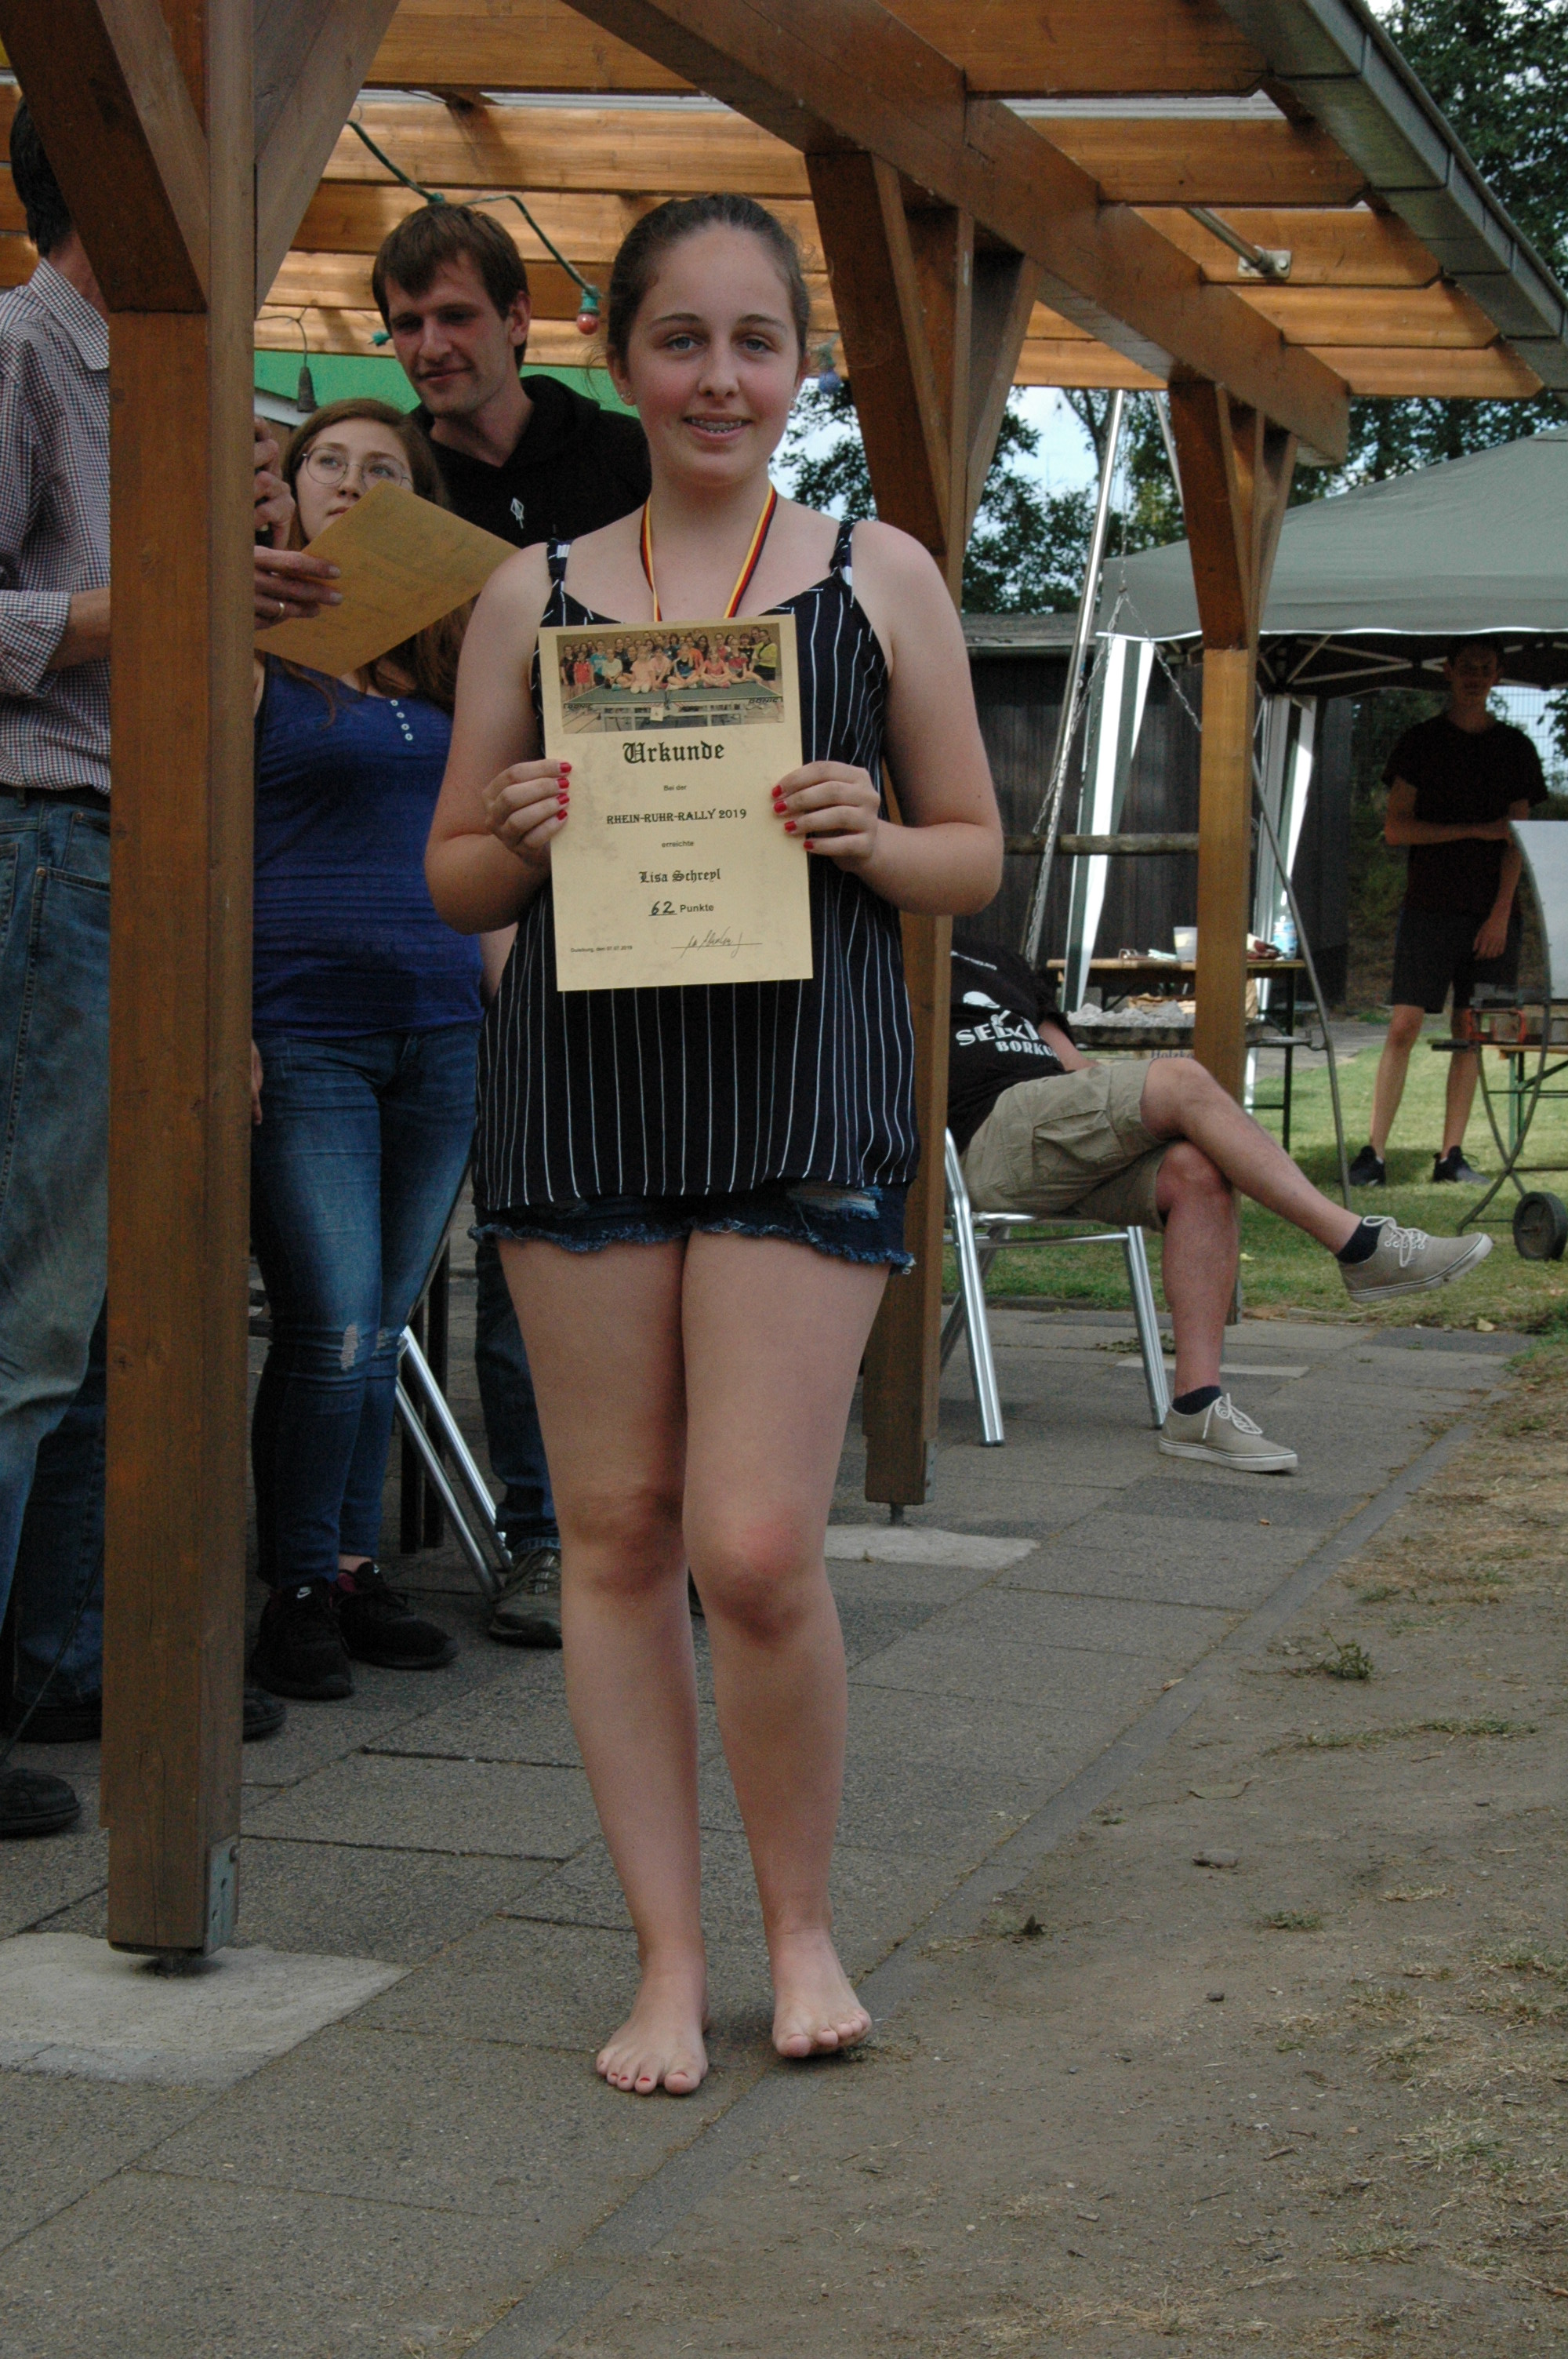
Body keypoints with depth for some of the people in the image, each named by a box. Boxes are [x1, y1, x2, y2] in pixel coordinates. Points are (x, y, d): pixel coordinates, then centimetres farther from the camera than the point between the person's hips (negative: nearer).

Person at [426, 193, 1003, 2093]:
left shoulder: (881, 577, 8)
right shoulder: (533, 595, 11)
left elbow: (977, 853, 12)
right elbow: (452, 873, 15)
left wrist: (864, 839, -9)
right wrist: (526, 841, -7)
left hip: (804, 1092, -2)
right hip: (582, 1084, 2)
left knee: (757, 1552, -10)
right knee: (614, 1530, 4)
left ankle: (800, 1921, 15)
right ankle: (668, 1956, 17)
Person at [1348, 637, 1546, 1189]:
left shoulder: (1515, 748, 10)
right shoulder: (1420, 742, 6)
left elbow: (1517, 837, 6)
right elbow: (1396, 828, -1)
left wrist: (1501, 912, -5)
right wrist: (1477, 831, -8)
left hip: (1492, 912, 2)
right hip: (1428, 908, -2)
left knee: (1470, 1034, 2)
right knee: (1404, 1026, -9)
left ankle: (1451, 1155, 6)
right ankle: (1374, 1153, -8)